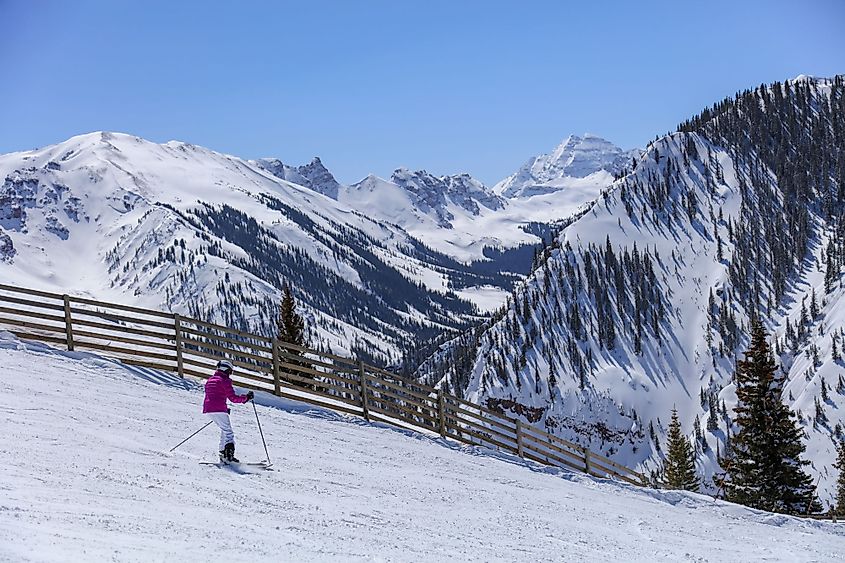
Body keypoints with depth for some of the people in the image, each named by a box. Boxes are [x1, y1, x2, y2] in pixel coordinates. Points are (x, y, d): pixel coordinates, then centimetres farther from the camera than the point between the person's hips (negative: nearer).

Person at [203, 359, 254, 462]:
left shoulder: (210, 380, 21)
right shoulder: (224, 381, -4)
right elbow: (233, 397, -10)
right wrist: (246, 398, 0)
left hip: (207, 409, 8)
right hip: (219, 410, -8)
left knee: (224, 430, 20)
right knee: (228, 432, -5)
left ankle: (223, 452, 15)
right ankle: (229, 453, -21)